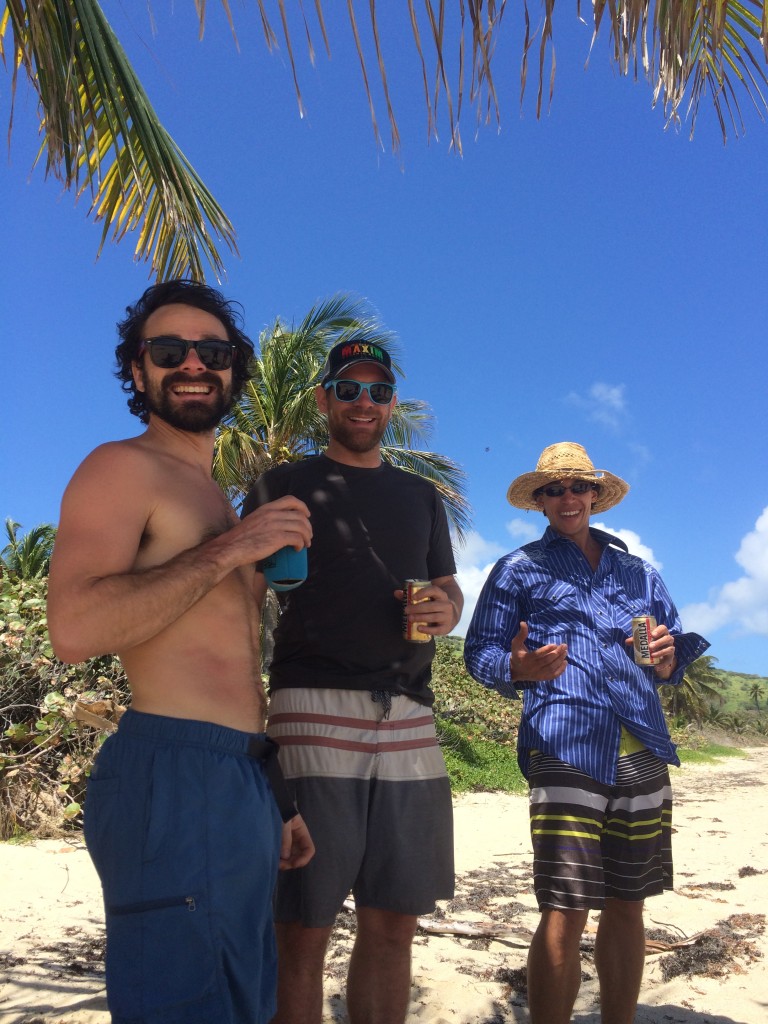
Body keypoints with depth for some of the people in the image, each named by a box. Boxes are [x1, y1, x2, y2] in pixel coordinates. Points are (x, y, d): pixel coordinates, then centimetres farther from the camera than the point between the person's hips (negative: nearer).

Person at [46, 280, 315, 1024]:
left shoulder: (216, 498, 20)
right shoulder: (123, 467, -6)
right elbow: (74, 628, -22)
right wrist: (228, 551, -17)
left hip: (245, 785, 9)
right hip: (172, 777, -9)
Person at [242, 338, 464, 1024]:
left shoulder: (420, 495, 21)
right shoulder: (286, 486, 8)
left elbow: (450, 588, 24)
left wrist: (445, 612, 0)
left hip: (408, 720, 4)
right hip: (314, 711, -4)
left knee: (393, 923, 10)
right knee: (303, 929, -2)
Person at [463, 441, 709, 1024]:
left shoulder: (639, 573, 21)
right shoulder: (519, 570, 10)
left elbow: (676, 650, 23)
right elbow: (480, 652, 5)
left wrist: (666, 659, -1)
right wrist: (520, 668, -16)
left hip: (644, 752, 4)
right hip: (566, 749, -4)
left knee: (627, 906, 10)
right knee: (566, 913, -8)